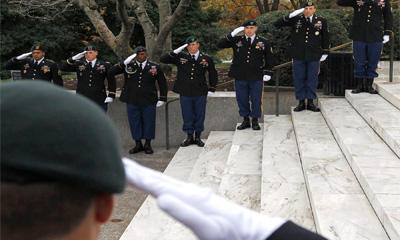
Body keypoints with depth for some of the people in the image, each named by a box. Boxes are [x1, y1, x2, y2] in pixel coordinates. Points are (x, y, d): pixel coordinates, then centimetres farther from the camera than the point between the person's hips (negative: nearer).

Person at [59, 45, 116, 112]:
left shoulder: (105, 65, 7)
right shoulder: (78, 64, 9)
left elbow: (112, 81, 5)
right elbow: (63, 68, 1)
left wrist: (111, 95, -5)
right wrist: (73, 58, -11)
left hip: (100, 101, -1)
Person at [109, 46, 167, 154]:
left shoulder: (155, 68, 5)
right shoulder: (128, 66, 3)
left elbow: (162, 83, 11)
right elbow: (111, 71, -5)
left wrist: (162, 98, 4)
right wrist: (124, 63, -16)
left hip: (148, 101, -1)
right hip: (132, 101, 1)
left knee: (148, 122, 3)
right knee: (134, 122, 6)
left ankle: (148, 145, 17)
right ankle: (138, 144, 19)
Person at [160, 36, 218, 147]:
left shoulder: (207, 59, 4)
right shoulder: (180, 57, 3)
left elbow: (213, 74, 14)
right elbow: (162, 60, 2)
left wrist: (211, 89, 9)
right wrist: (174, 52, -10)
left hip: (200, 93, 0)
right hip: (185, 93, 0)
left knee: (199, 115, 7)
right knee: (187, 116, 7)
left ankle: (198, 137, 21)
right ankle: (189, 137, 20)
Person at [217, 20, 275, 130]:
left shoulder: (263, 42, 5)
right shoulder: (236, 40, 4)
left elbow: (270, 58, 13)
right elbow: (219, 45, -3)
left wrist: (268, 73, 4)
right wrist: (232, 34, -11)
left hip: (256, 78, -1)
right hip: (240, 77, 1)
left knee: (256, 99, 3)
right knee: (242, 99, 7)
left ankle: (255, 121, 17)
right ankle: (246, 120, 20)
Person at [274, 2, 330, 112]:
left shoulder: (321, 21, 6)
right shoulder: (295, 19, 2)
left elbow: (325, 37, 13)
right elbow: (276, 24, -4)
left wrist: (325, 52, 10)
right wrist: (290, 16, -15)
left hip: (314, 56, 0)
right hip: (298, 55, 0)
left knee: (312, 79, 3)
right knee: (299, 79, 3)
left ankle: (310, 102, 13)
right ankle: (301, 102, 13)